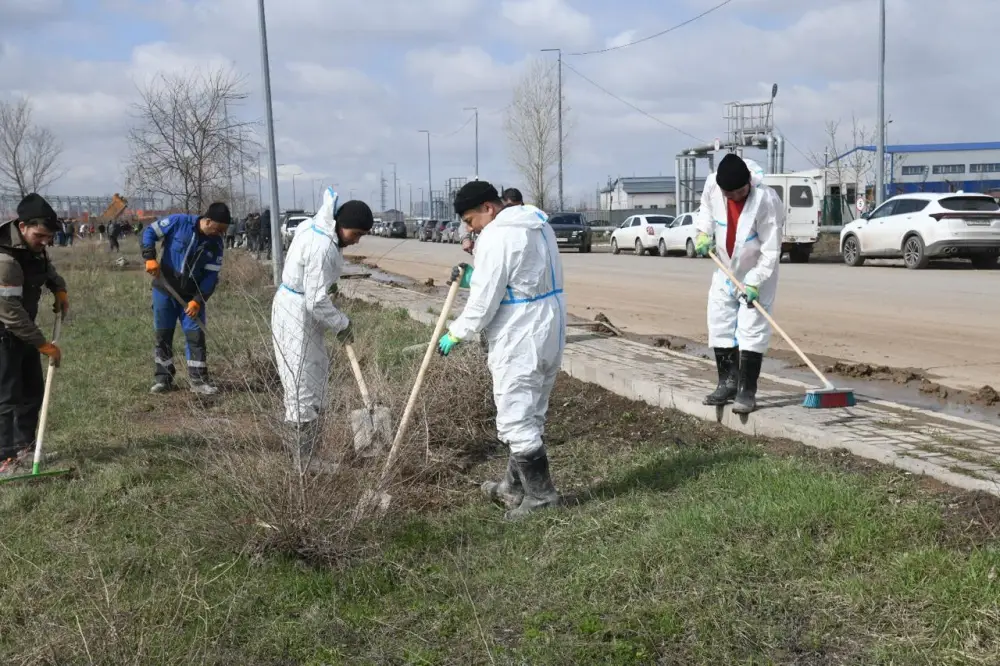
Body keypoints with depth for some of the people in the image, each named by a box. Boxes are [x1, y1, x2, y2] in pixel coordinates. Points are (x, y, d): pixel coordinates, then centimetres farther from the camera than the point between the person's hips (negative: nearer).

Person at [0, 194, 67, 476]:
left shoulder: (32, 247, -2)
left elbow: (46, 268, 24)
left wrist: (59, 289, 5)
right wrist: (43, 344, -26)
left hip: (23, 329, 9)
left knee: (33, 390, 14)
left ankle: (24, 446, 27)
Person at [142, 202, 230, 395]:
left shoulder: (216, 244, -6)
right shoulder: (179, 223, -15)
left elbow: (211, 276, -6)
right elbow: (150, 232, -7)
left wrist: (198, 300, -16)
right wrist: (150, 258, -21)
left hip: (191, 295, 2)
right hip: (164, 290, -1)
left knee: (196, 336, -3)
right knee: (163, 335, 7)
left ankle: (199, 381, 4)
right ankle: (163, 378, 20)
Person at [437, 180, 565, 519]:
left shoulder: (497, 236, -17)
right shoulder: (536, 222, 14)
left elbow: (484, 302, -17)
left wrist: (455, 334, -4)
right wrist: (474, 277, 15)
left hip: (520, 341, -10)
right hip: (548, 334, 10)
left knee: (515, 419, -1)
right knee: (528, 415, 18)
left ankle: (540, 494, 6)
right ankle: (515, 487, 30)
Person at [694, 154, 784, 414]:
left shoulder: (766, 200, -29)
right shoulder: (712, 185, -16)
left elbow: (771, 249, -25)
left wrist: (754, 282, -27)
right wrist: (704, 231, -4)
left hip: (758, 273, -5)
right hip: (726, 270, 6)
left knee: (752, 330, -9)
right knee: (719, 327, 9)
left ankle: (747, 391, -4)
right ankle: (728, 383, 21)